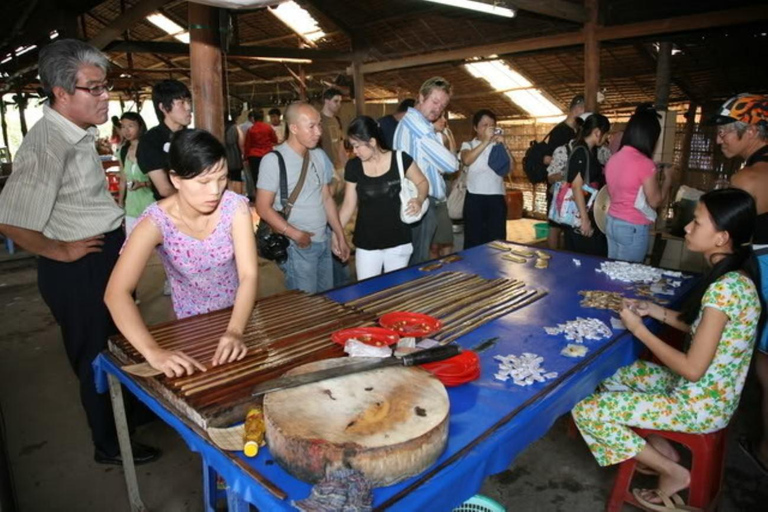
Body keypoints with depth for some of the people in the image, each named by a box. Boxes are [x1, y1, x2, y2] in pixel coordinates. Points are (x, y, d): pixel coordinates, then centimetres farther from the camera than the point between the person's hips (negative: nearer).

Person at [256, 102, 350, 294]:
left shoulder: (320, 156, 8)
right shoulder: (274, 159, -12)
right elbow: (263, 208, -13)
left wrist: (340, 236, 10)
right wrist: (295, 234, -18)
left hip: (323, 242, 6)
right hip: (298, 247, -6)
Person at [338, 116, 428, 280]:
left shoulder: (400, 159, -10)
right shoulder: (353, 167, -4)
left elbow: (422, 182, 4)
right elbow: (349, 204, 4)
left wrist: (419, 200, -17)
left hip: (398, 241, -1)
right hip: (366, 244, 1)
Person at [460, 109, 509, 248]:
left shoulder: (498, 146, 15)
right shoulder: (468, 145, 9)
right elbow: (466, 160, -15)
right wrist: (485, 142, -20)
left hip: (497, 198, 2)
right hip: (475, 198, -2)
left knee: (497, 241, 2)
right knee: (474, 240, 2)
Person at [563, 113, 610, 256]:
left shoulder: (589, 151, 12)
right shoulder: (581, 152, -15)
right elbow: (576, 186, -21)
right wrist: (584, 219, -22)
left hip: (589, 214, 9)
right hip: (580, 217, -9)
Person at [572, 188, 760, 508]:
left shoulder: (724, 288, -30)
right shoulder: (734, 277, -1)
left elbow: (692, 369, -27)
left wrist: (638, 328, -19)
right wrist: (657, 311, 2)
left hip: (700, 405, -9)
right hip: (704, 392, 9)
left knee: (586, 412, -9)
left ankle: (673, 472, 8)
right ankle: (664, 452, 21)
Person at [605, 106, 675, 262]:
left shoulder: (613, 159, 3)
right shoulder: (644, 163, -18)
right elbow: (655, 201, -11)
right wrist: (668, 178, 3)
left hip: (612, 222, 7)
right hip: (634, 228, -7)